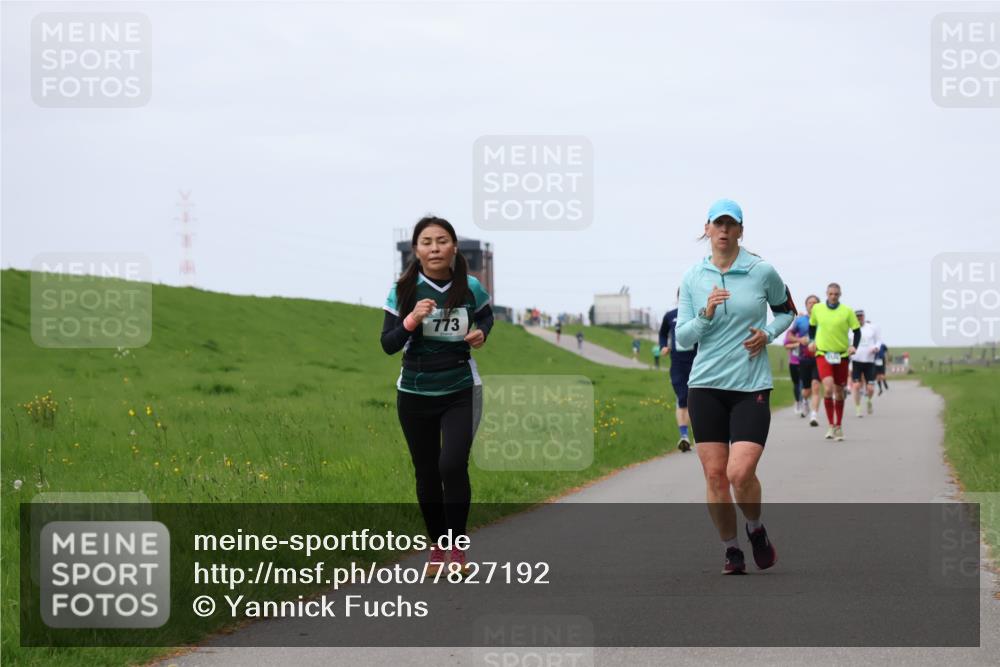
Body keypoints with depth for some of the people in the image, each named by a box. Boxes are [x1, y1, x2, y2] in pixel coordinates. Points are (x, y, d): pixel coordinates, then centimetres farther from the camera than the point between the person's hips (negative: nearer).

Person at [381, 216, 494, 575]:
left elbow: (486, 316, 14)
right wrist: (411, 321, -27)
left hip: (461, 393, -1)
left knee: (452, 465, -18)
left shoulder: (470, 288, -8)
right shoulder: (403, 290, -11)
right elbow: (388, 345, -10)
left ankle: (457, 546, -1)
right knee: (426, 474, 10)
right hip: (415, 395, 1)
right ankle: (437, 547, 27)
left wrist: (481, 333, -7)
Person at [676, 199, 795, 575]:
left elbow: (786, 311, 16)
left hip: (751, 387, -2)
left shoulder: (763, 272, -1)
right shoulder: (693, 278, 4)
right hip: (706, 386, 2)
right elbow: (682, 338, 3)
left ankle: (756, 530, 15)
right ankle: (731, 551, 16)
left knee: (741, 473, -15)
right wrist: (706, 313, -14)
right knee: (715, 474, -1)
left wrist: (767, 333, -2)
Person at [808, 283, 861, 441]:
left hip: (841, 355, 1)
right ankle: (830, 425, -10)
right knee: (828, 388, -20)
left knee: (839, 392, 10)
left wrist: (854, 346, -14)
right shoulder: (817, 309, 2)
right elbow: (812, 325, 20)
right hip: (823, 354, -1)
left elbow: (857, 331, 1)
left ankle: (839, 426, 25)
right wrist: (812, 341, 9)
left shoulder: (847, 311, -3)